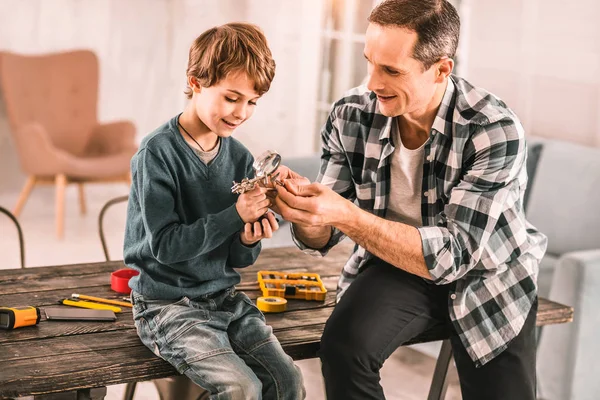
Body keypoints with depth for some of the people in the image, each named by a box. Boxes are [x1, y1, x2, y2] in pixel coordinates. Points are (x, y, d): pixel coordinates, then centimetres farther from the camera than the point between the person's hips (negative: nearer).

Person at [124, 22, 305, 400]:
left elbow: (237, 259, 7)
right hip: (168, 305, -6)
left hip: (223, 297, 6)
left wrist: (249, 240, -15)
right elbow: (164, 244, -21)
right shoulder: (158, 153, -14)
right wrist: (235, 216, -24)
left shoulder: (240, 157, 3)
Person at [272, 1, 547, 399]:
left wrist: (346, 216, -41)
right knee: (343, 345, -27)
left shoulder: (495, 131, -27)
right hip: (394, 263, 1)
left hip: (487, 276, -1)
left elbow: (453, 254, -32)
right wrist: (302, 204, -32)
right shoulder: (351, 115, -16)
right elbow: (322, 237, -8)